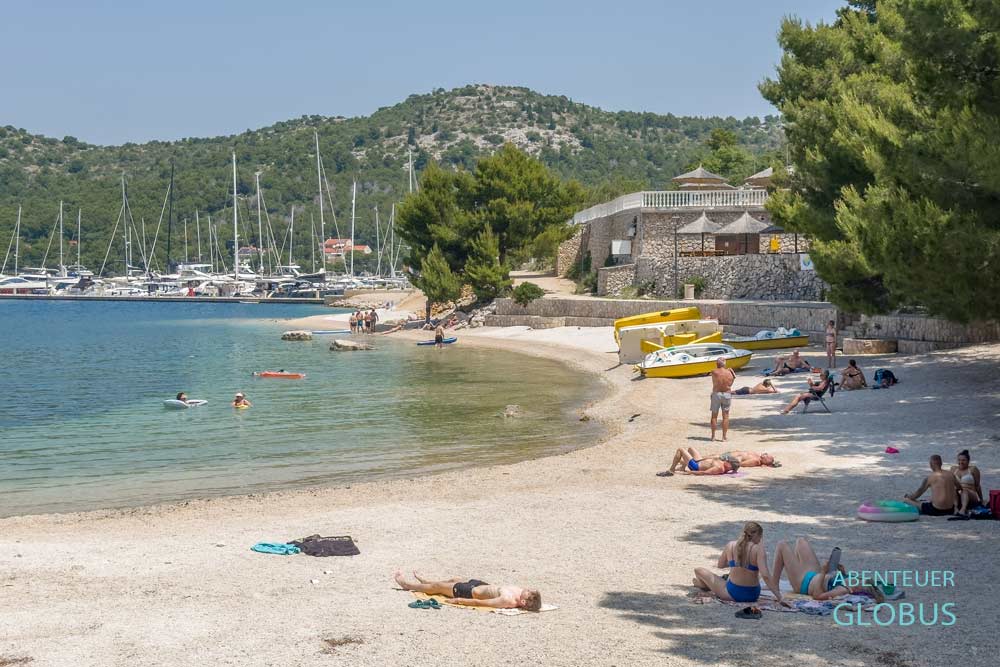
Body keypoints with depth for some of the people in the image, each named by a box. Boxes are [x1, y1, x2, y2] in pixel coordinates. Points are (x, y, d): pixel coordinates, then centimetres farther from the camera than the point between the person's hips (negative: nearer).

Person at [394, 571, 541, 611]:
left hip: (471, 592, -7)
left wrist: (458, 600, -25)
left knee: (437, 586, 15)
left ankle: (406, 584, 42)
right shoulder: (519, 592, -23)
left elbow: (479, 603, -33)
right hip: (481, 584, 7)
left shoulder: (507, 601, -42)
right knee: (454, 579, 32)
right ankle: (423, 581, 62)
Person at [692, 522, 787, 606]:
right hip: (752, 595, 1)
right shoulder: (759, 549, -13)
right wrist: (779, 597, -24)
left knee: (699, 571, 16)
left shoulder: (731, 545, -4)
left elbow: (720, 565, 13)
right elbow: (765, 576, -23)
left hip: (732, 594, -1)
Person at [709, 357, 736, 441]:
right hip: (727, 394, 1)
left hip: (716, 394, -1)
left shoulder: (714, 372, -12)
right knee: (725, 416, 8)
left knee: (714, 415, 11)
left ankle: (713, 436, 13)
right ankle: (724, 437, 6)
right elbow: (730, 384, 0)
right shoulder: (729, 373, -5)